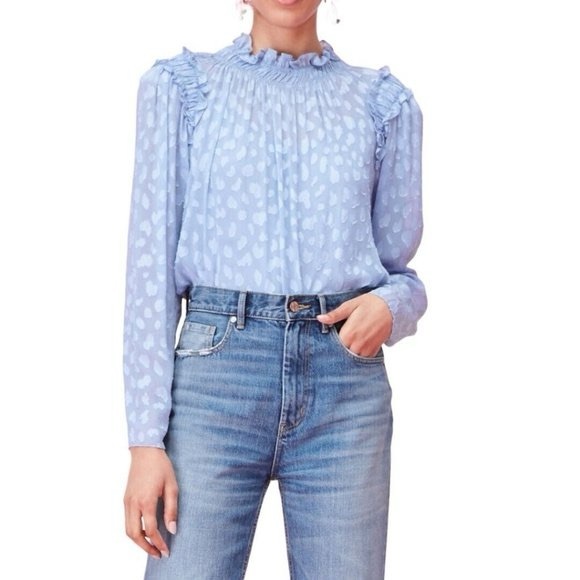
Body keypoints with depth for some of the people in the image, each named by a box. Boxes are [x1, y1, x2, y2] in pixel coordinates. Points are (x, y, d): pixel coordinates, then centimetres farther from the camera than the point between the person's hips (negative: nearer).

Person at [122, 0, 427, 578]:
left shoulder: (384, 102, 10)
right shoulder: (180, 84, 6)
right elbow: (152, 263, 1)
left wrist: (391, 306, -9)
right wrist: (146, 437, -5)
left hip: (346, 384, 2)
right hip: (216, 372, -1)